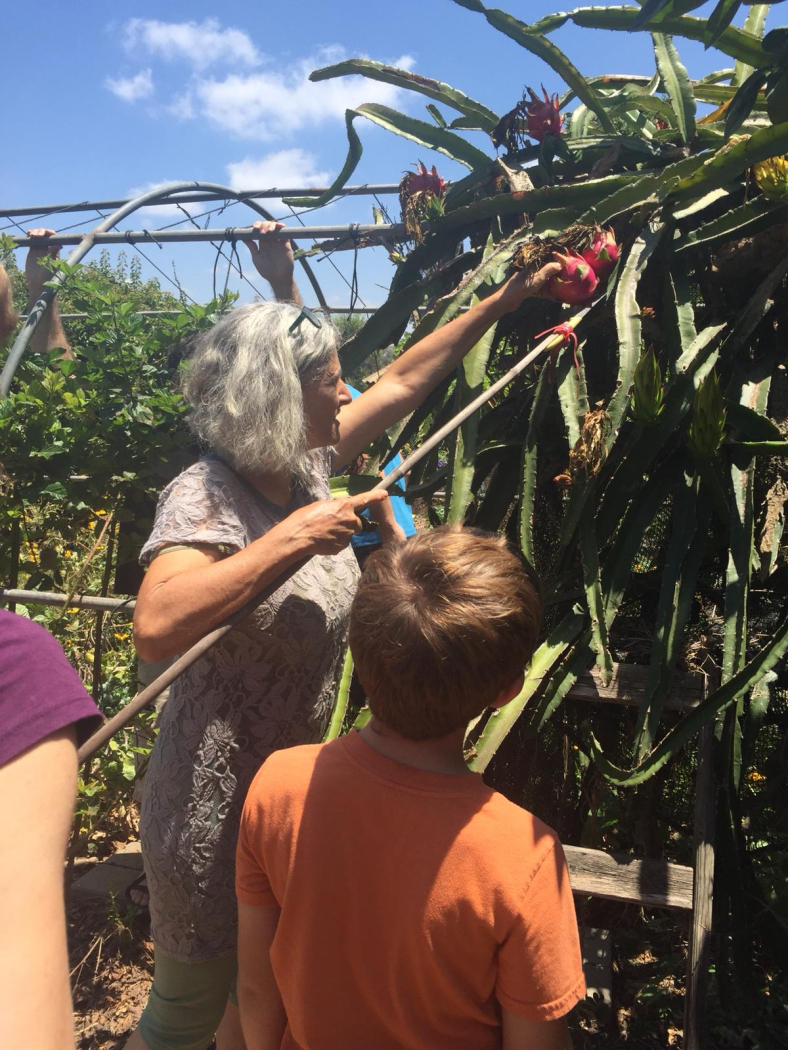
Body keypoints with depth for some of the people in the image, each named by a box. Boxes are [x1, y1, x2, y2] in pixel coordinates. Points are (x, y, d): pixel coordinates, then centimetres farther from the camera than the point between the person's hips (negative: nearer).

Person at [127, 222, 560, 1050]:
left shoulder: (306, 467, -2)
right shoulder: (205, 498, -24)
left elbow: (401, 383, 8)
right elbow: (155, 629, -40)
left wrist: (500, 304, 13)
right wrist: (291, 540, -37)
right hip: (214, 803, -7)